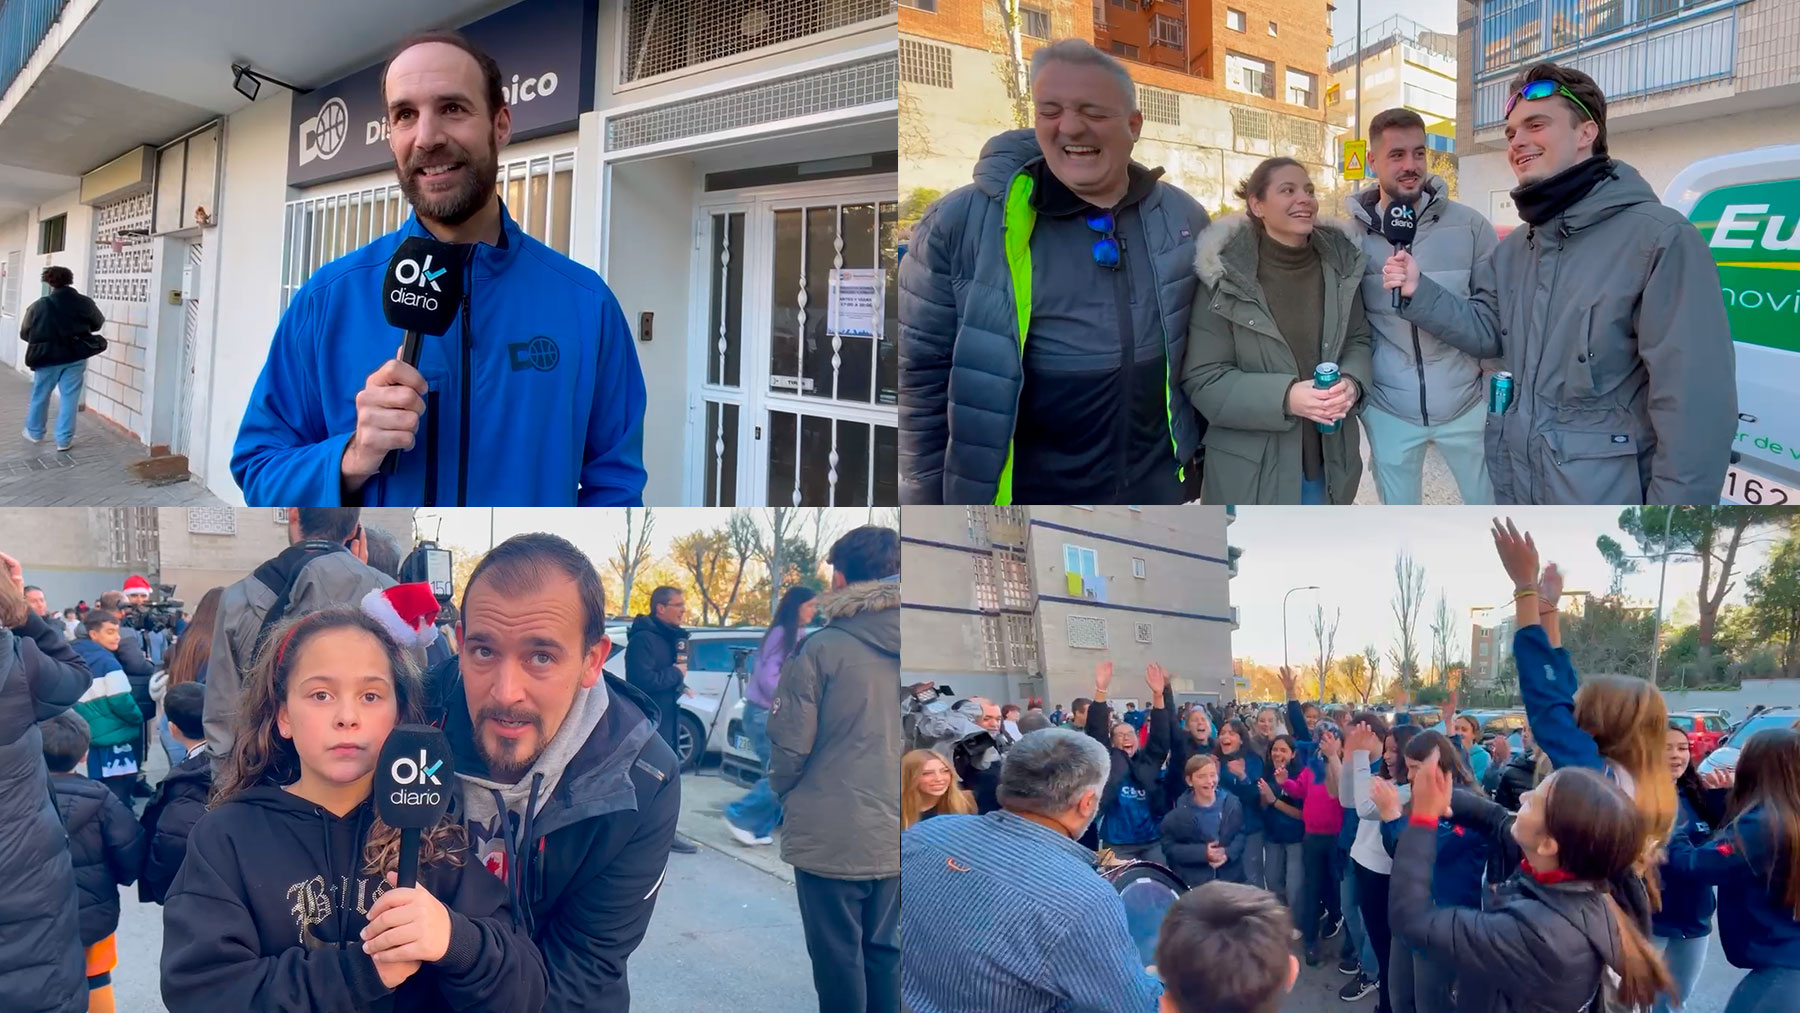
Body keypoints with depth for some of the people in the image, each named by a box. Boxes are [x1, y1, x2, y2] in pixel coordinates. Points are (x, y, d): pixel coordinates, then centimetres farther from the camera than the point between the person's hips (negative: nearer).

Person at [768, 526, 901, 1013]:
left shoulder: (822, 649, -15)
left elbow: (790, 745, -11)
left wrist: (783, 788, 9)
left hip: (832, 833, -5)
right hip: (894, 834, 5)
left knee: (837, 955, 9)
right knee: (884, 951, 17)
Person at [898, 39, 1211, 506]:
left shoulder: (1182, 217, 1)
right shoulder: (961, 221, -11)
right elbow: (920, 368, -7)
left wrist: (1197, 445, 15)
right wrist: (930, 494, -6)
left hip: (1158, 483, 3)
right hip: (1018, 491, -3)